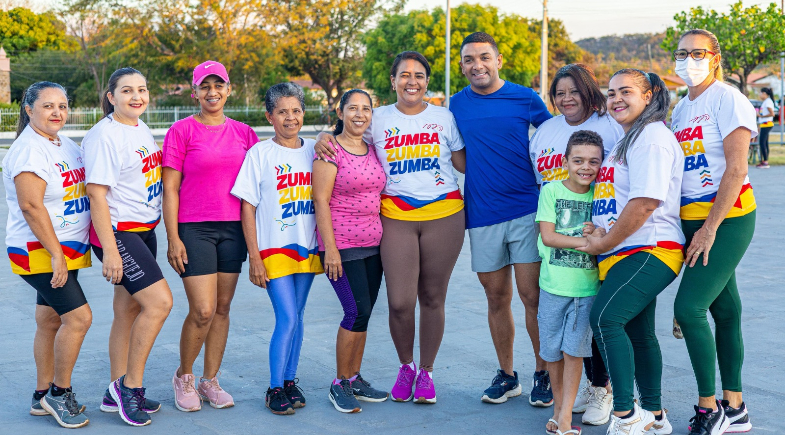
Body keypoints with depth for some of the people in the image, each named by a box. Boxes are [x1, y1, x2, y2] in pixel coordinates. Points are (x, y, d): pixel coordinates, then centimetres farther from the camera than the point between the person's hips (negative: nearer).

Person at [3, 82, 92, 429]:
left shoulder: (67, 146, 13)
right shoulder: (28, 150, -16)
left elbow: (81, 192, 25)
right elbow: (30, 206, -22)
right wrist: (56, 254, -23)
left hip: (66, 250, 9)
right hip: (39, 252, -9)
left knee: (50, 322, 13)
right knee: (79, 317, -12)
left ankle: (43, 396, 21)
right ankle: (59, 392, 2)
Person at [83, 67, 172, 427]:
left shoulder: (140, 128, 11)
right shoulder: (104, 135, -15)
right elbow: (97, 195, -18)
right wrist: (109, 250, -21)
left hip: (145, 231, 8)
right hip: (117, 232, -8)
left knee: (128, 310, 11)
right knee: (159, 301, -15)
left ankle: (117, 393, 19)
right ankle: (130, 383, -2)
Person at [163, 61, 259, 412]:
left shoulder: (243, 133, 9)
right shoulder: (182, 131, -3)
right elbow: (170, 188, -4)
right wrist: (173, 239, -9)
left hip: (233, 229, 4)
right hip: (194, 229, -4)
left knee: (223, 308, 8)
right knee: (202, 311, -8)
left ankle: (210, 380, 20)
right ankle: (184, 376, 14)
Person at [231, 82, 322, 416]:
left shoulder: (313, 151, 7)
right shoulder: (260, 154, -4)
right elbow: (248, 207, -5)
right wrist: (254, 257, -10)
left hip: (308, 247, 4)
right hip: (274, 247, -4)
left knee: (297, 317, 9)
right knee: (287, 319, -8)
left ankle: (290, 380, 21)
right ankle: (275, 388, 4)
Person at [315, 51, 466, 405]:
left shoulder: (444, 117, 8)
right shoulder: (379, 119, 7)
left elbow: (464, 163, 11)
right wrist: (324, 137, -1)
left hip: (443, 215, 1)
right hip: (396, 216, 0)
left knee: (433, 298, 5)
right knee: (400, 302, -7)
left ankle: (426, 372, 22)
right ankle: (405, 366, 19)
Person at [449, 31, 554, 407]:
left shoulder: (525, 98, 1)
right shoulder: (456, 105, 6)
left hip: (527, 210, -2)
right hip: (482, 216, 3)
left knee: (532, 296, -4)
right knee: (497, 299, 10)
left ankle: (543, 374, 10)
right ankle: (506, 375, 22)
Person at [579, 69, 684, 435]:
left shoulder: (653, 137, -11)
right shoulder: (626, 140, 21)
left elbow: (646, 201, -21)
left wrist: (606, 242, -14)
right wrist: (601, 232, 10)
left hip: (649, 251, -10)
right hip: (626, 254, 10)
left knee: (605, 317, -22)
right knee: (637, 333, 14)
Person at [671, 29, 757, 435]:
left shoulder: (727, 99, -9)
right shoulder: (680, 108, 15)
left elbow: (735, 169, -15)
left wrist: (710, 227, -17)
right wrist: (683, 225, 11)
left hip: (728, 216, -7)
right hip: (692, 219, 7)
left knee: (689, 307, -14)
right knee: (724, 311, 10)